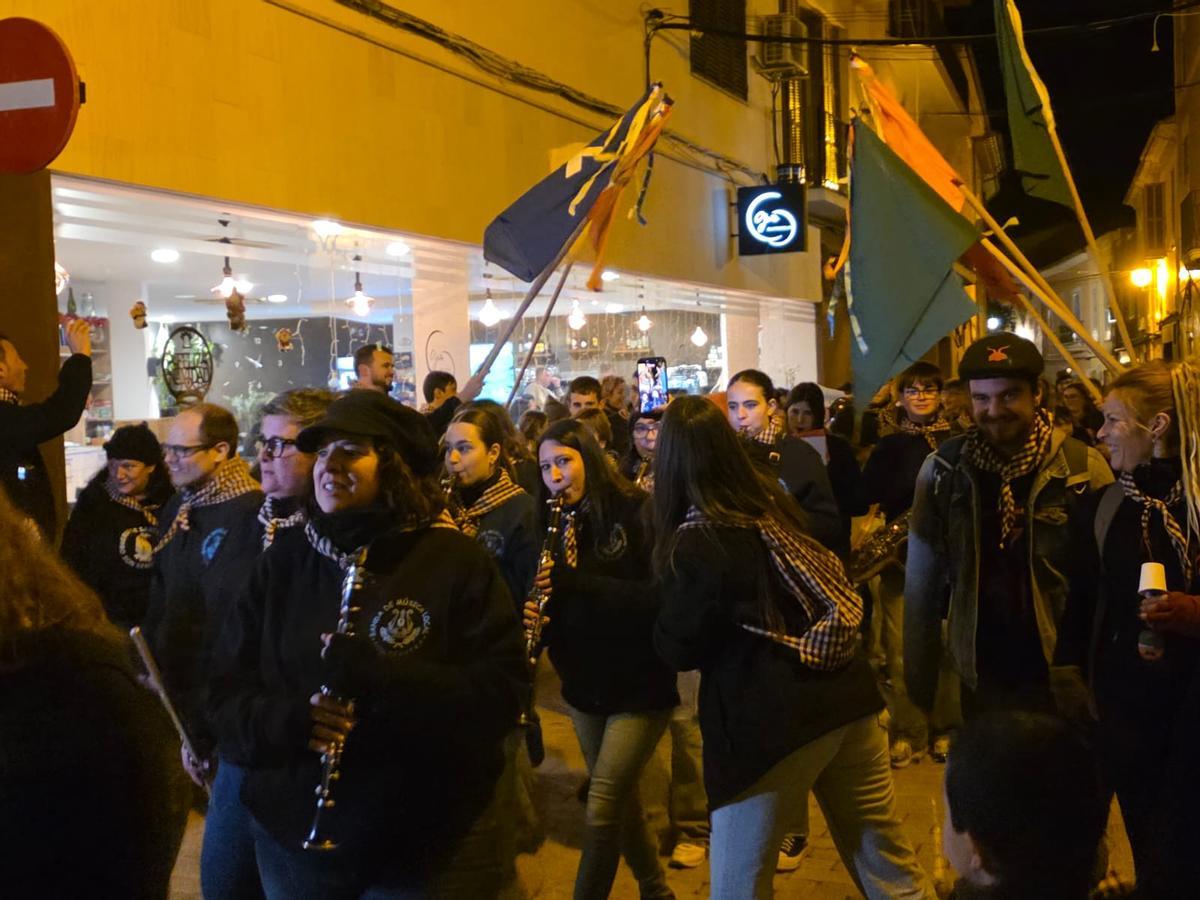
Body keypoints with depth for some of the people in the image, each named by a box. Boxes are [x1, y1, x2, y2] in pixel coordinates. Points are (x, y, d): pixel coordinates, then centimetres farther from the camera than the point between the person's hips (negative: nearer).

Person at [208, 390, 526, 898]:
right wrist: (283, 720, -19)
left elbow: (500, 694, -15)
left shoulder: (456, 561, -8)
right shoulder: (283, 561, 3)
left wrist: (381, 678, -28)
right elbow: (227, 691, 3)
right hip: (294, 837, 4)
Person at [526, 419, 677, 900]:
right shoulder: (554, 526, 2)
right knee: (619, 800, 17)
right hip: (584, 685, 6)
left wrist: (579, 583, -29)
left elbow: (661, 597, -22)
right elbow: (554, 607, 4)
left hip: (640, 684, -6)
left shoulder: (638, 513, -13)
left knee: (603, 806, -9)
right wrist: (532, 619, -19)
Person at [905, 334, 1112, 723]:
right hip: (980, 677, 2)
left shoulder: (1084, 467, -10)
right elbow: (922, 582, 2)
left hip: (1065, 677, -2)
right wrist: (919, 683, 3)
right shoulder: (942, 469, -4)